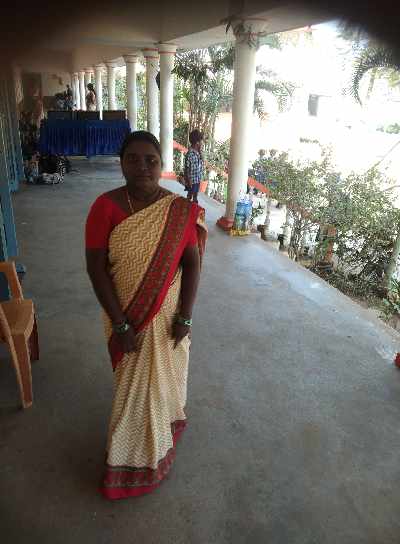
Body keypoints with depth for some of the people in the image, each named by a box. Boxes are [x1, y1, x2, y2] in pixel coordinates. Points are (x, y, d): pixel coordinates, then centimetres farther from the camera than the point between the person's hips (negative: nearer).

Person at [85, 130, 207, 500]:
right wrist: (120, 324, -17)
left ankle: (165, 420, 55)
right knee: (135, 380, 17)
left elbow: (192, 263, -8)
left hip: (168, 312, 1)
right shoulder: (106, 206, -16)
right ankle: (135, 457, 44)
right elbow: (96, 267, -16)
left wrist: (184, 317, -11)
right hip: (126, 314, 0)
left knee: (166, 371, 22)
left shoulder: (181, 210, -11)